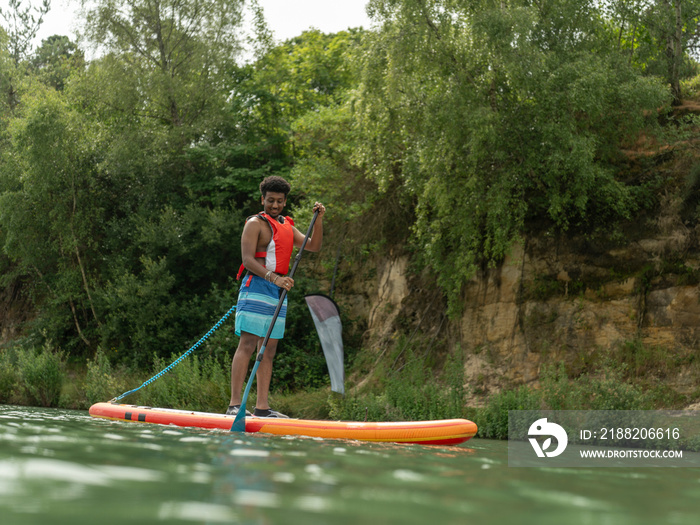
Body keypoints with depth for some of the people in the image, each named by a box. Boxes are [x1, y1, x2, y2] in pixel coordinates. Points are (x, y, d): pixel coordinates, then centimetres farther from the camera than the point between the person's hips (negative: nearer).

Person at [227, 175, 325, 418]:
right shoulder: (255, 223, -3)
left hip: (278, 291, 8)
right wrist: (273, 277, -25)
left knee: (269, 350, 6)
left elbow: (313, 246, 18)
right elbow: (248, 259, -13)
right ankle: (234, 404, -15)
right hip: (257, 287, -8)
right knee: (247, 345, -13)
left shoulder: (287, 226, 21)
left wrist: (318, 219, 6)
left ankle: (262, 407, 8)